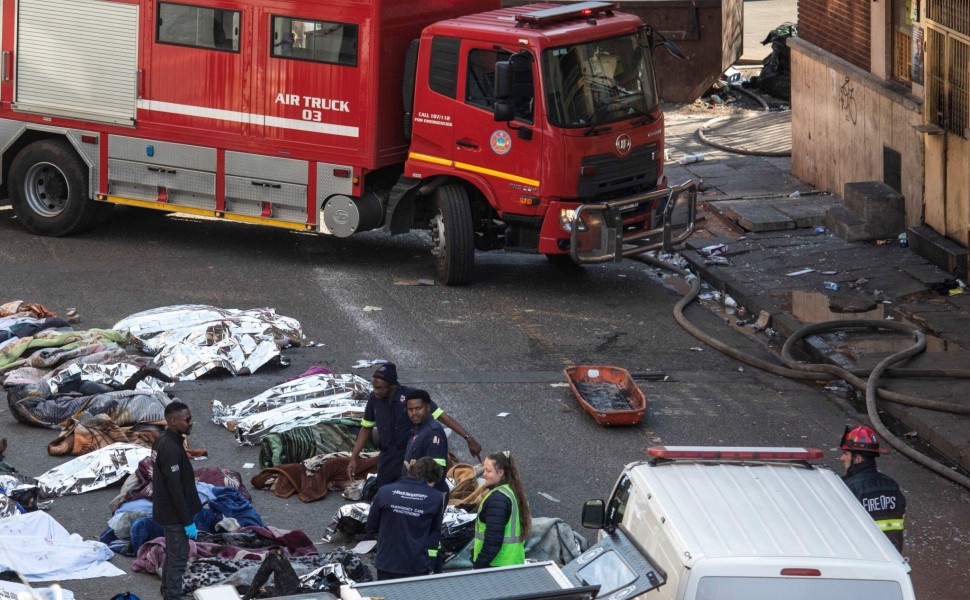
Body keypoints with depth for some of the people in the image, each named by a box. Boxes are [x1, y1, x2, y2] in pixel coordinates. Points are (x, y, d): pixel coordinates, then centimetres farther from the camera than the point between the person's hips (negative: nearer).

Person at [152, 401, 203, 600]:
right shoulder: (171, 449, -26)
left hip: (166, 511, 10)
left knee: (172, 556, 20)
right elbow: (176, 489, -25)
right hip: (175, 516, -10)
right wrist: (188, 521, -20)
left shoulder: (162, 442, 6)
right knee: (178, 561, -2)